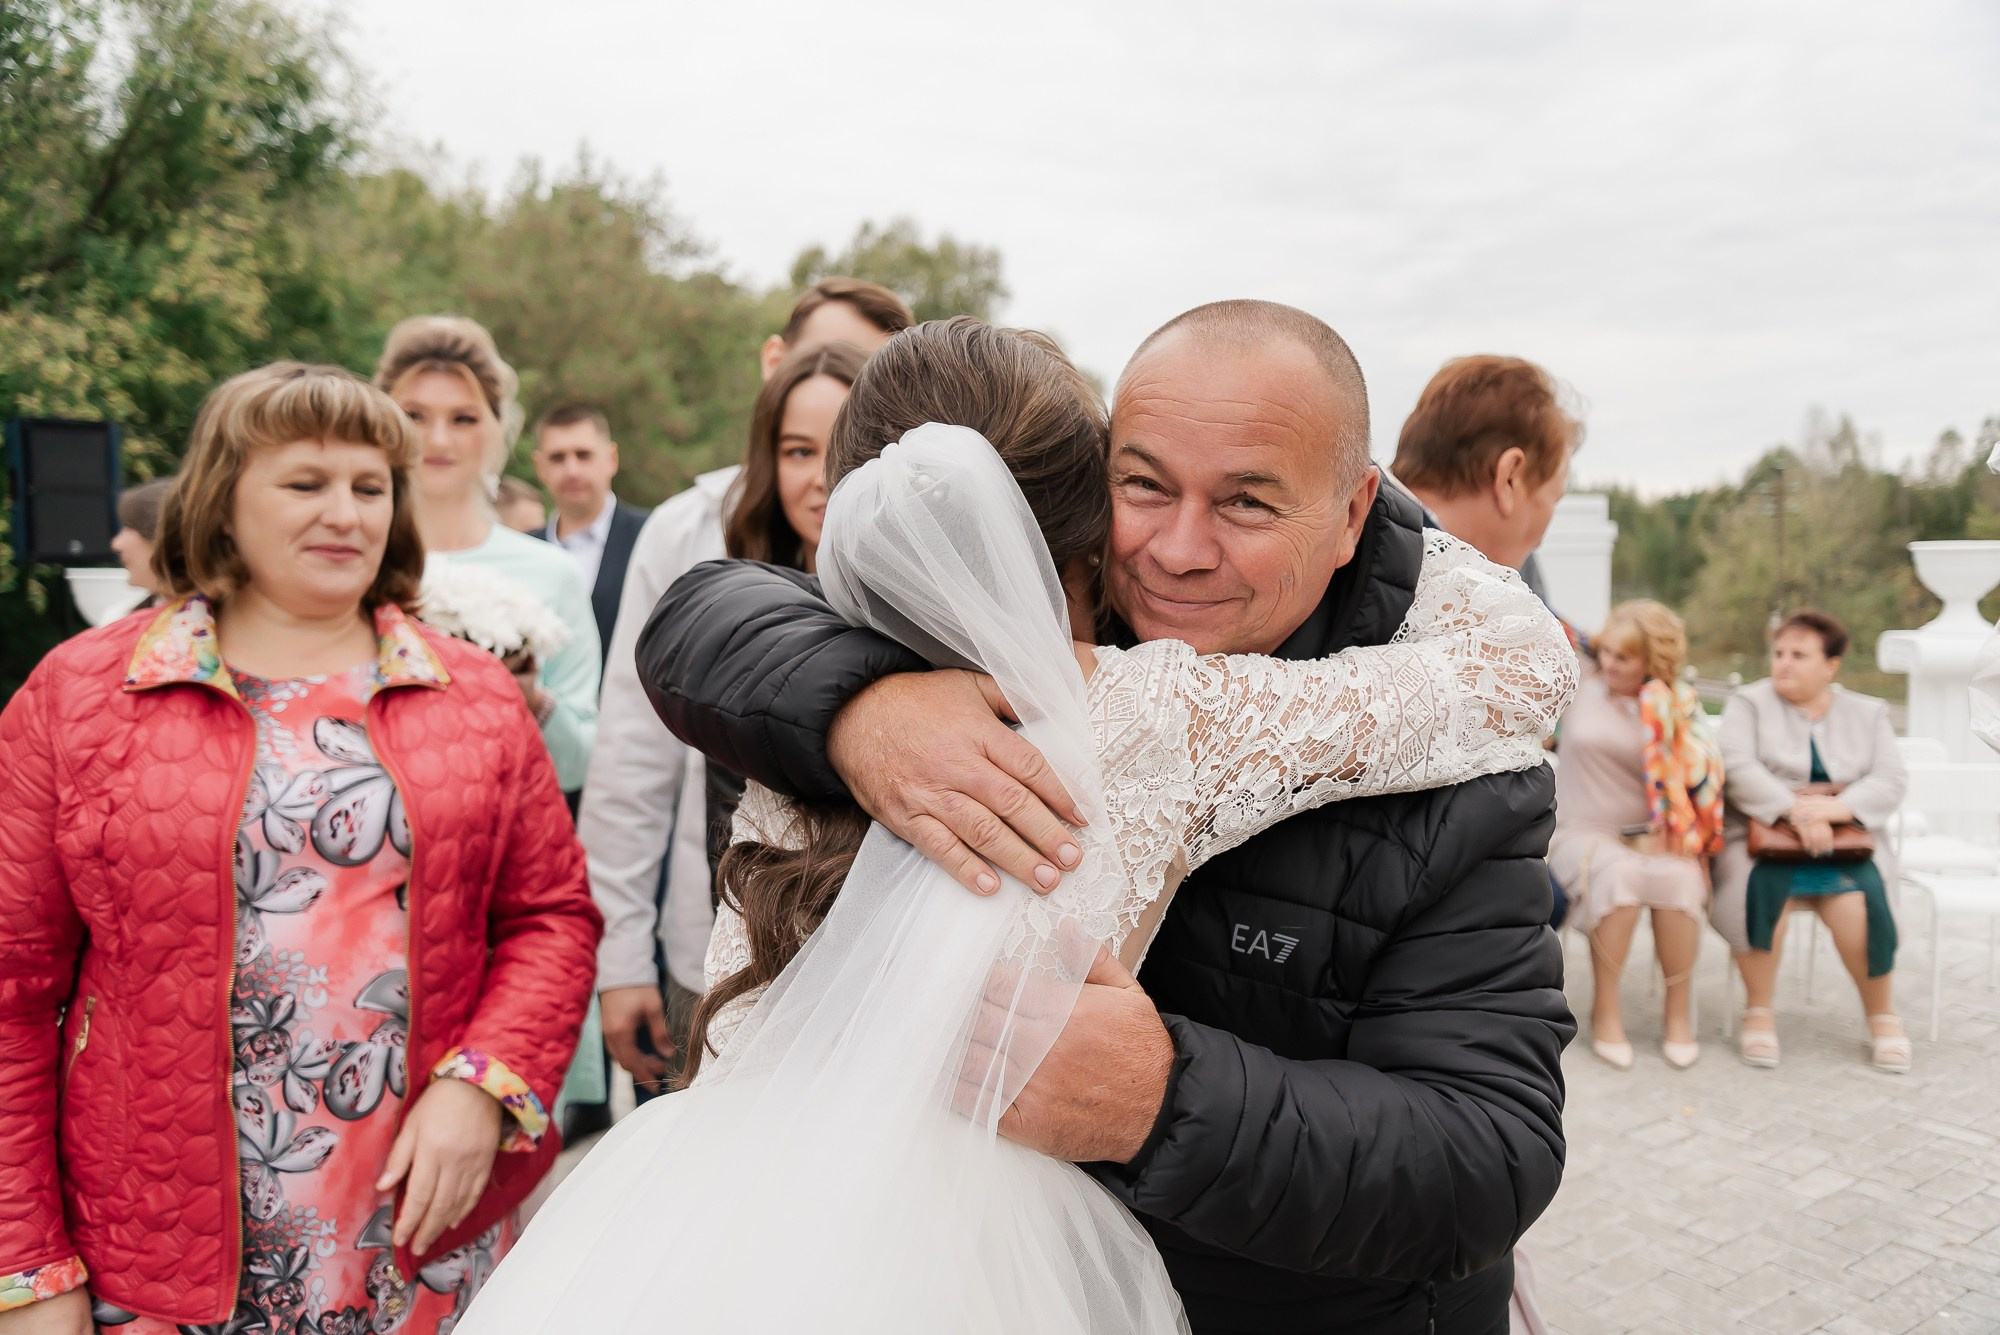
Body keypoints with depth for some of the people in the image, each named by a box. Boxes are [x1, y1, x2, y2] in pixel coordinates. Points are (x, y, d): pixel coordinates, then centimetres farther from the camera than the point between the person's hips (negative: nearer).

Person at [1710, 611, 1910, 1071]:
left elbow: (1890, 780, 1)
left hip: (1843, 843, 2)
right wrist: (1796, 811, -24)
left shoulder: (1868, 713, 14)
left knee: (1859, 900, -29)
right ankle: (1758, 1011, -18)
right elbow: (1738, 769, -10)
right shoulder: (1749, 703, 6)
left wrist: (1835, 808, -19)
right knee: (1762, 888, -34)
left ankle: (1882, 1016, -6)